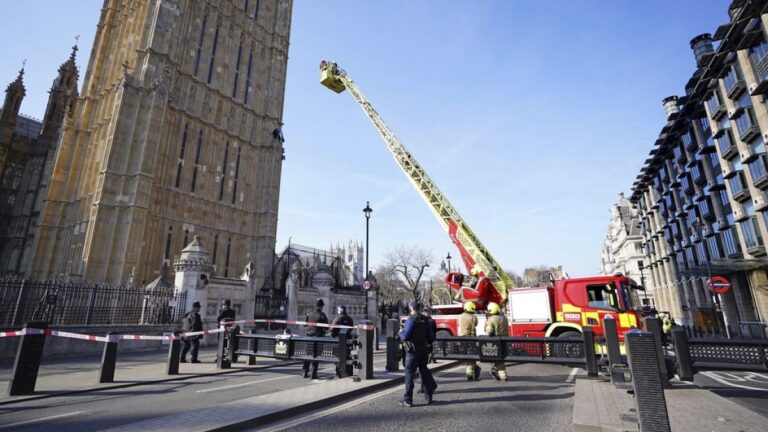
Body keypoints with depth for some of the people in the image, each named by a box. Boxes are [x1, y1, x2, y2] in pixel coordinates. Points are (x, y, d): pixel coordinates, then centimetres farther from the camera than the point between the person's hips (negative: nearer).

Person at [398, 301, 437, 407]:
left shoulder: (411, 319, -15)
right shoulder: (425, 320, 6)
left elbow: (405, 336, -19)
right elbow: (431, 336, 9)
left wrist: (401, 332, 1)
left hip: (413, 351, -6)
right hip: (423, 350, 7)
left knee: (409, 374, 0)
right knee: (424, 372, 16)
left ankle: (408, 400, 3)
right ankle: (428, 397, 22)